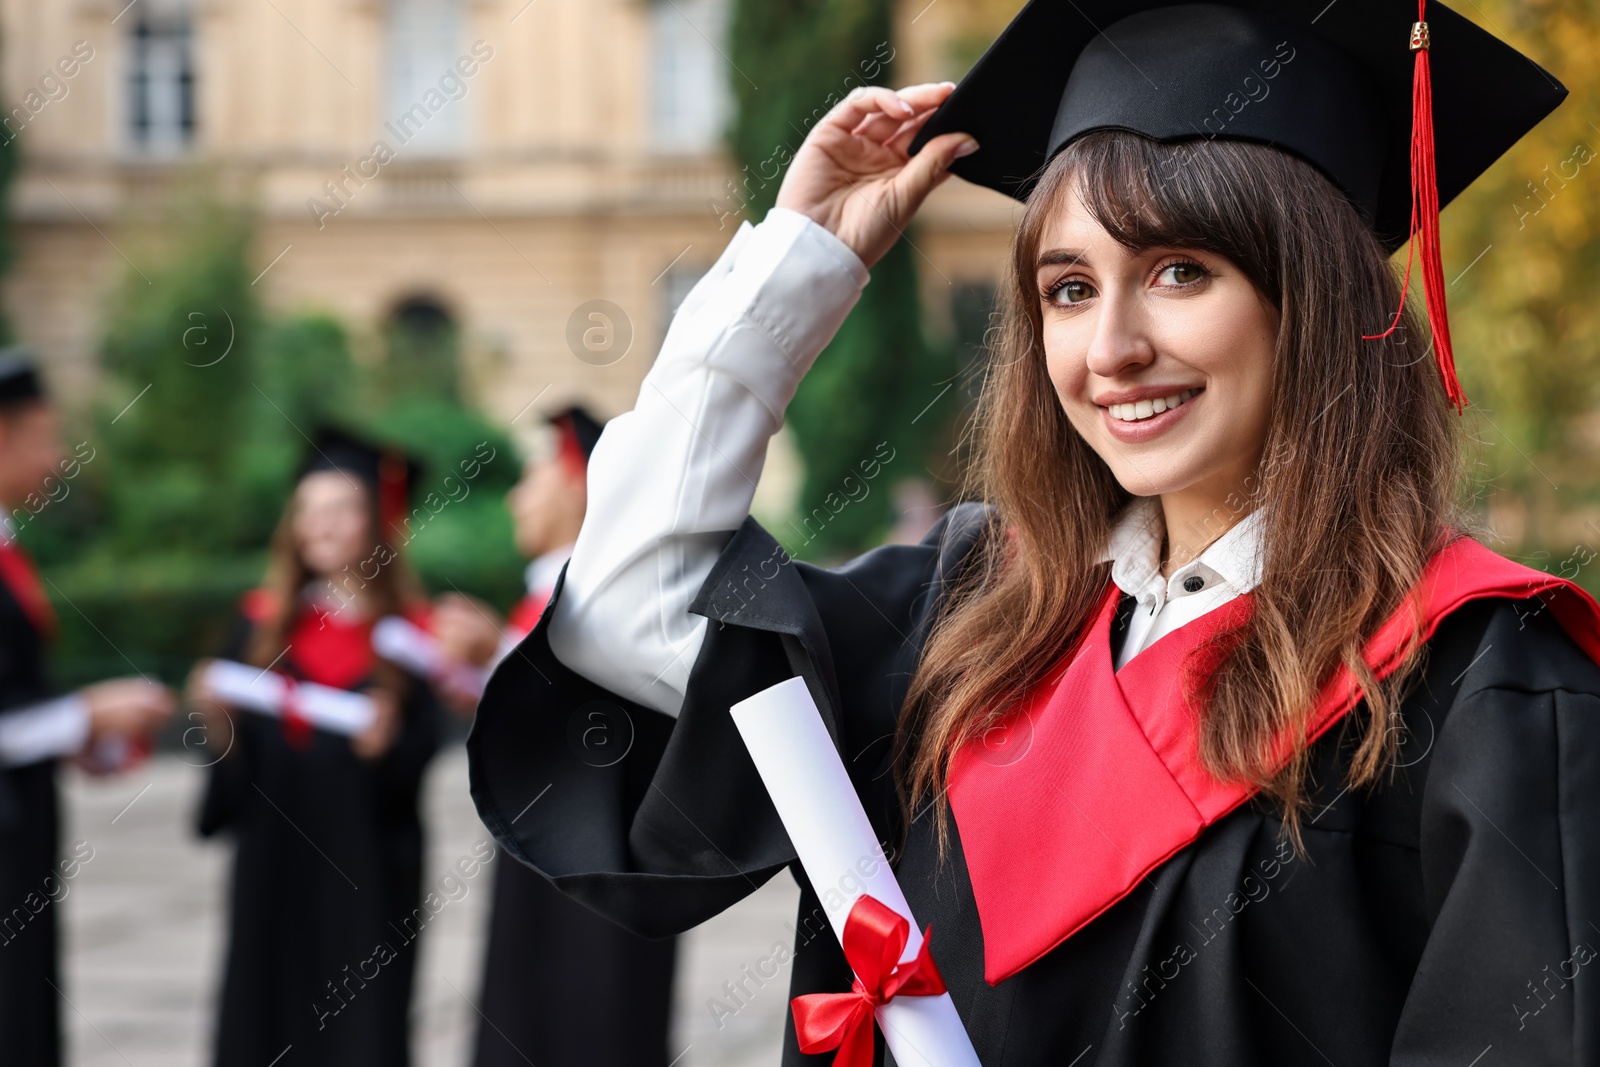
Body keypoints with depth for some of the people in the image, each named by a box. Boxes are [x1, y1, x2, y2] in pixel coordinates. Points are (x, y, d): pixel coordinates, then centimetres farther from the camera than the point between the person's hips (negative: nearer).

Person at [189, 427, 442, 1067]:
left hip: (365, 866, -2)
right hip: (273, 852, 2)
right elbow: (238, 759, 7)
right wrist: (217, 717, -12)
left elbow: (417, 761, -3)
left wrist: (384, 742, -22)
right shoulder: (264, 622, 7)